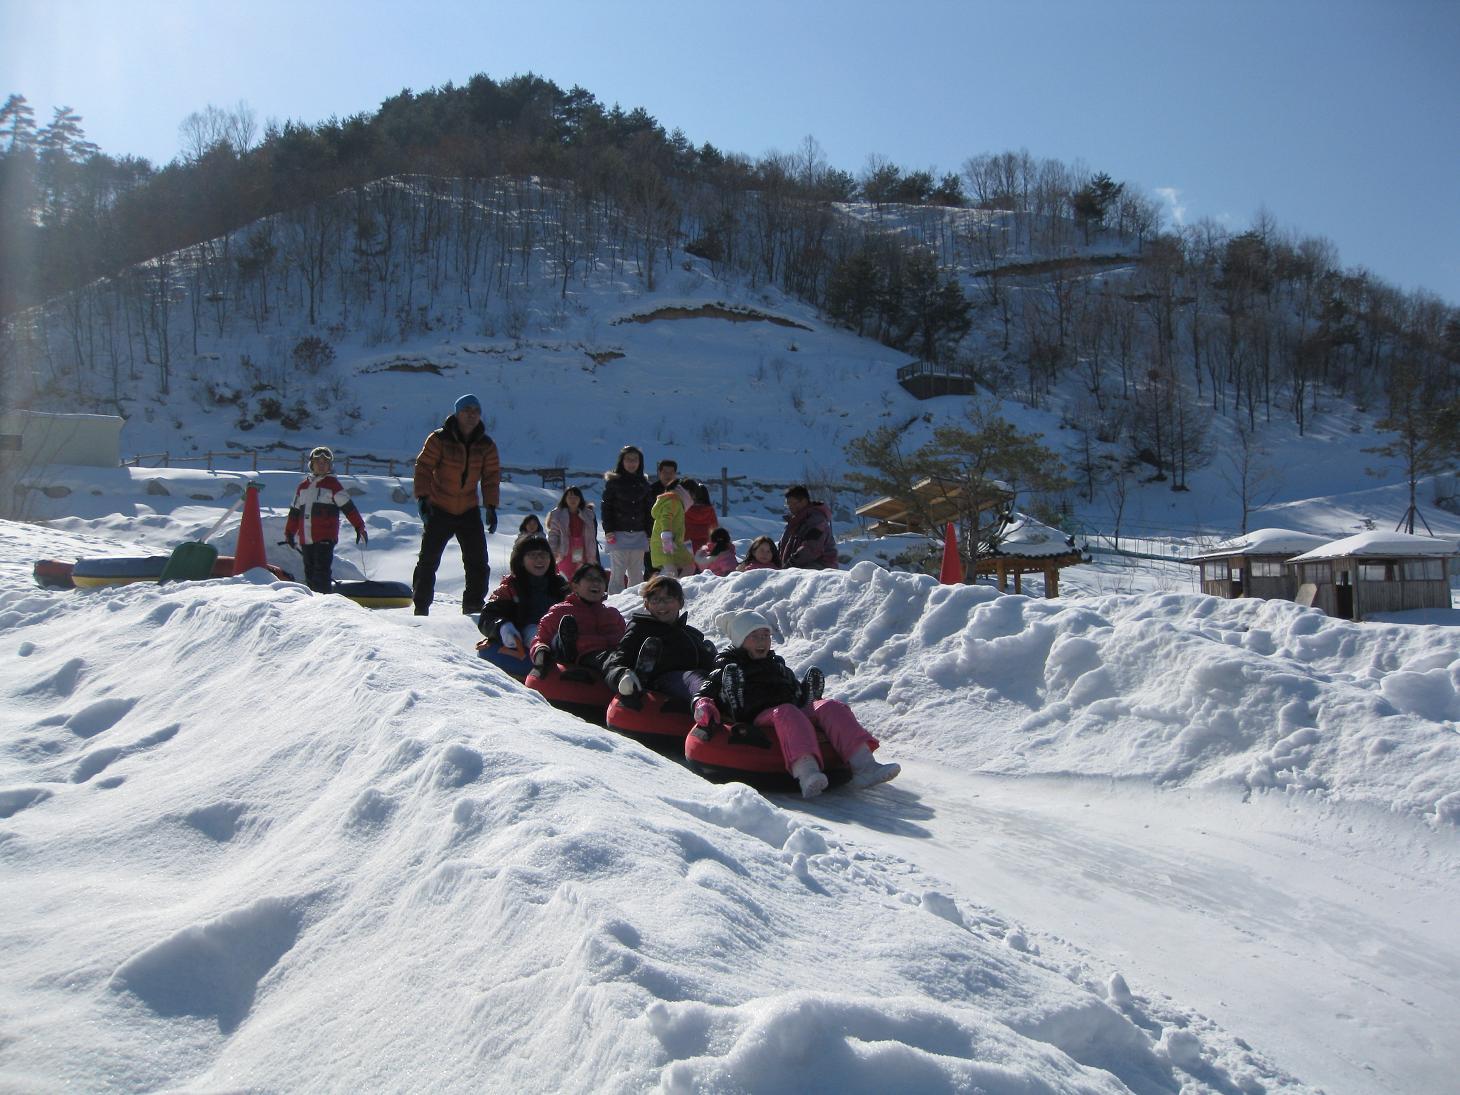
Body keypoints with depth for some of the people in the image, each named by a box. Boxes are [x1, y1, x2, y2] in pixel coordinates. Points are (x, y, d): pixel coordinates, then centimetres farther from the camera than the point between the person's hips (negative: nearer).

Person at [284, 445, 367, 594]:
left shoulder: (333, 484, 1)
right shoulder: (303, 486, 17)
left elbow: (348, 508, -2)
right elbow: (295, 511, 24)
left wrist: (359, 527, -7)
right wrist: (289, 533, 23)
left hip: (325, 538, -6)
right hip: (305, 539, 6)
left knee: (321, 575, -13)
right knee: (310, 575, 9)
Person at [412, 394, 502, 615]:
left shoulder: (486, 445, 1)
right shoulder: (439, 439, -9)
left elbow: (491, 477, 4)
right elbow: (423, 468, -9)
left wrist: (491, 507, -4)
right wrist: (422, 497, -19)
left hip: (469, 511, 3)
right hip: (439, 509, -3)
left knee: (478, 563, 0)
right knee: (428, 560, 0)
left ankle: (473, 606, 10)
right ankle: (421, 608, 11)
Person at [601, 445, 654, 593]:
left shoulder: (644, 484, 13)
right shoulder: (613, 482, 2)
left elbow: (649, 510, 16)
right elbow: (607, 507, 0)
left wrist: (650, 534, 10)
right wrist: (608, 530, -10)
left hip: (639, 535, 4)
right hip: (619, 534, -4)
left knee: (637, 573, 5)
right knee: (618, 573, -6)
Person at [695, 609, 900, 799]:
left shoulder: (779, 666, 36)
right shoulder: (727, 668, 19)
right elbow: (704, 695, 5)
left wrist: (810, 688, 15)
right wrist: (704, 707, -16)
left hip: (798, 713, 6)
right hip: (759, 718, -5)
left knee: (830, 707, -20)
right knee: (785, 713, -38)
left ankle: (864, 764, -39)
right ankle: (806, 774, -64)